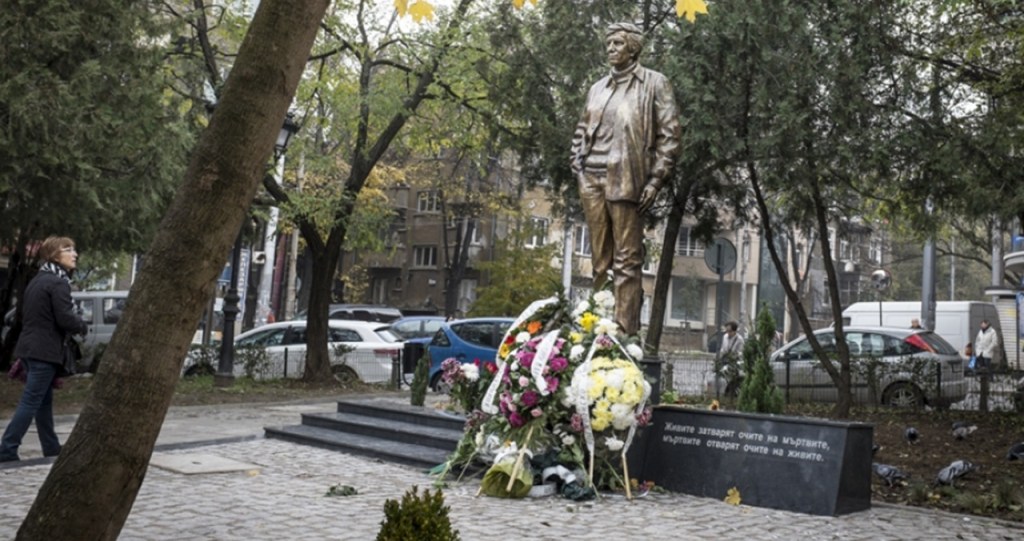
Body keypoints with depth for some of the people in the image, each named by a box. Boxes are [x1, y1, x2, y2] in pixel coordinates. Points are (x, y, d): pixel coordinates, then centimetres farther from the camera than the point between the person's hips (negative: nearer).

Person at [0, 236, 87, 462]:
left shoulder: (37, 281, 16)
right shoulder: (58, 283, -14)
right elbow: (65, 319, -20)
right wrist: (83, 326, 0)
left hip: (30, 347, 10)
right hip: (44, 350, -10)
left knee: (43, 399, 15)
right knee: (31, 401, -6)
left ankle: (51, 447, 22)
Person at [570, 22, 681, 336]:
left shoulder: (654, 83, 2)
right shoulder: (598, 88, 18)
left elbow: (669, 135, -3)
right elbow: (581, 131, 24)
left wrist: (654, 181, -9)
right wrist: (578, 167, 10)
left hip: (625, 181, -5)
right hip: (592, 180, 5)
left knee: (626, 260, -5)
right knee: (600, 259, 9)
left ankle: (624, 331, -4)